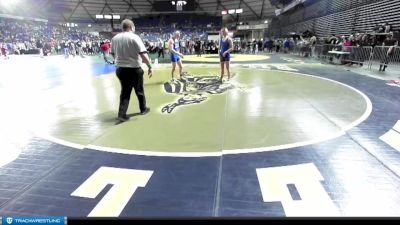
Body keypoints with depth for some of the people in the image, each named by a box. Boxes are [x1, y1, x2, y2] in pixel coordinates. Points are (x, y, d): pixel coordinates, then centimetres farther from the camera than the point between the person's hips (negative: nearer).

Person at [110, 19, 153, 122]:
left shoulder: (114, 38, 5)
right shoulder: (134, 37, -12)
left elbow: (113, 54, 16)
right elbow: (143, 54, -20)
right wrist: (150, 67, -15)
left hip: (121, 69, 5)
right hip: (134, 69, -4)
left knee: (125, 91, 13)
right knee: (139, 90, 14)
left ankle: (122, 114, 7)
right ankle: (143, 109, 31)